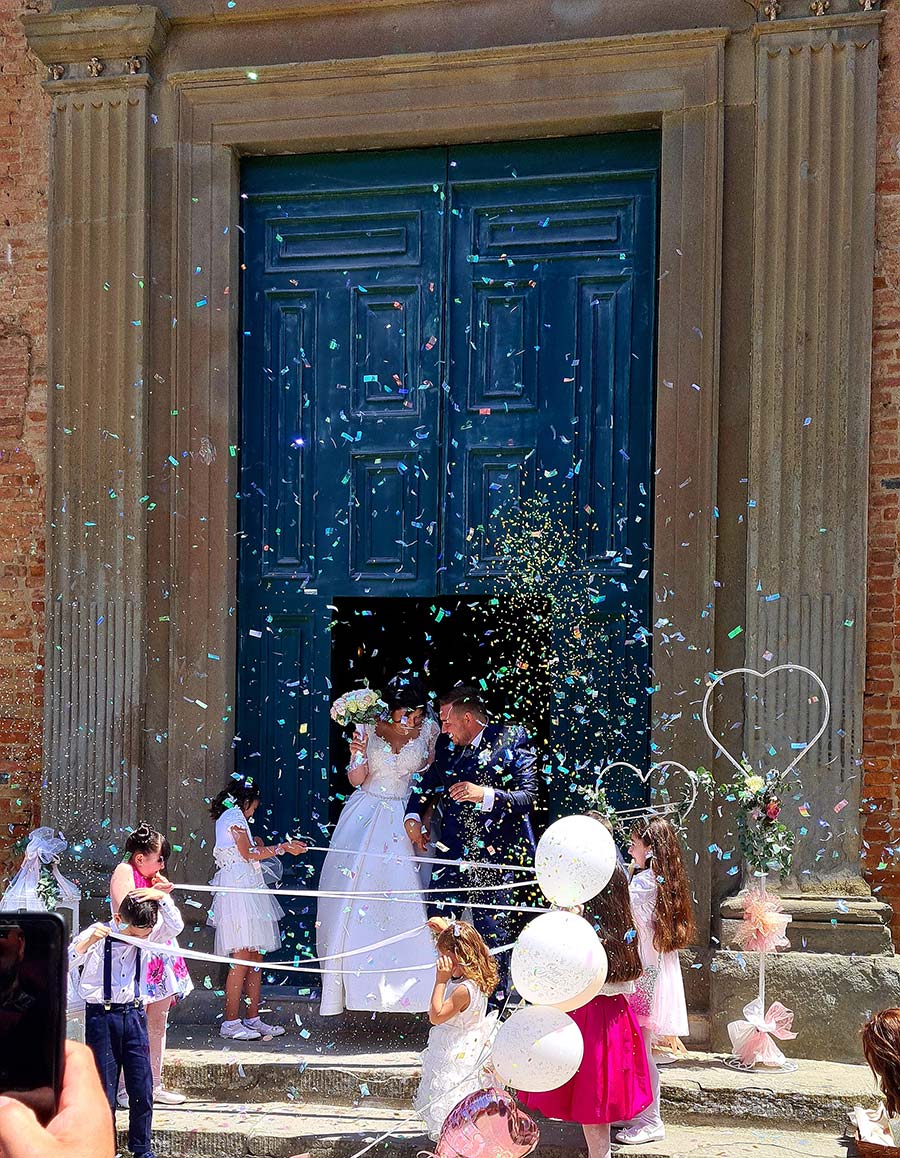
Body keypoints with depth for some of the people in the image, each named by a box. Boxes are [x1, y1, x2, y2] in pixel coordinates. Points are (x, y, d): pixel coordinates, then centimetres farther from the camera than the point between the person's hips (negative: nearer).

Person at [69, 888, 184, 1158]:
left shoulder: (145, 937, 3)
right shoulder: (95, 937, -8)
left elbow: (175, 926, -1)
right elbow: (61, 966, -15)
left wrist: (162, 898, -14)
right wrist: (87, 943, -29)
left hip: (134, 1014, 3)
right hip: (101, 1017, -3)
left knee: (142, 1088, 5)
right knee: (104, 1090, 3)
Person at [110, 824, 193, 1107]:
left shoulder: (151, 875, 18)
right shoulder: (124, 872, -6)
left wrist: (164, 893, 4)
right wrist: (153, 893, -19)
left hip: (160, 954, 9)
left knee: (158, 1024, 11)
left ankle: (154, 1085, 18)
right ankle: (124, 1089, 2)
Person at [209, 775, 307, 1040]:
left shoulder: (230, 817, 23)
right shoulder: (234, 815, -5)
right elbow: (249, 854, -10)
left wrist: (284, 846, 27)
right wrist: (282, 848, -4)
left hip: (247, 889, 10)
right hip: (239, 888, -10)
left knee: (256, 958, 8)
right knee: (243, 959, -11)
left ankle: (253, 1019, 10)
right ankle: (230, 1022, -9)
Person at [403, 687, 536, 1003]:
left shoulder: (510, 742, -6)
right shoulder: (447, 745, 11)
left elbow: (528, 796, -14)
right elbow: (427, 783, 24)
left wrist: (485, 794, -27)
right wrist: (413, 817, 8)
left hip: (496, 857, -5)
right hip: (454, 854, 5)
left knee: (493, 936, 2)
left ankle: (497, 1002, 17)